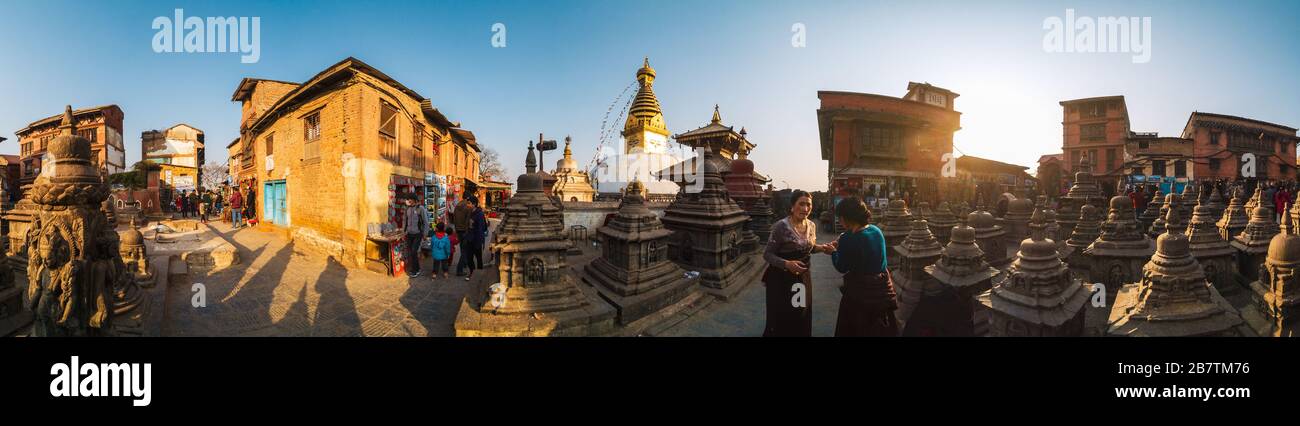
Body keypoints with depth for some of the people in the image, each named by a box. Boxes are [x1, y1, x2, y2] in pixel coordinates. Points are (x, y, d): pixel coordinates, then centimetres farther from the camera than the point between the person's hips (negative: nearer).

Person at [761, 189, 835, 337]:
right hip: (782, 279, -6)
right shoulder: (781, 226, -19)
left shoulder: (812, 225, 0)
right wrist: (787, 264, -31)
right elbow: (767, 254, -16)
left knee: (802, 319, 14)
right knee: (781, 321, 2)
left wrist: (823, 248, -1)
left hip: (803, 277, 6)